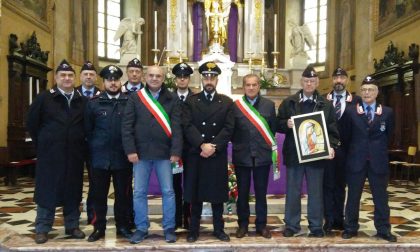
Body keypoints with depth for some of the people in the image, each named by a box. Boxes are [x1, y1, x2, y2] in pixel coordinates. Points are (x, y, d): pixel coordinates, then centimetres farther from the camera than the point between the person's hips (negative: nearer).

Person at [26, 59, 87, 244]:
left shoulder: (82, 101, 6)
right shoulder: (44, 98, -1)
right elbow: (31, 123, 3)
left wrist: (79, 144, 7)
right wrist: (43, 145, 3)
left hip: (74, 155, 2)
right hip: (50, 155, -2)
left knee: (73, 192, 10)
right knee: (47, 191, 5)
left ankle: (72, 226, 22)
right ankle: (42, 229, 16)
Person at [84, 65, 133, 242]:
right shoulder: (94, 103, 5)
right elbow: (88, 130, 7)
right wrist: (94, 149, 5)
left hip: (122, 157, -1)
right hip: (100, 157, 1)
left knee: (122, 194, 9)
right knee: (99, 194, 8)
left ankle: (123, 227, 23)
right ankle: (99, 228, 22)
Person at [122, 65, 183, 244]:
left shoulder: (172, 99, 3)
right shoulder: (135, 97, 4)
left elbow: (176, 127, -2)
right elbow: (126, 126, -1)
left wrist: (176, 151, -10)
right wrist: (130, 150, -9)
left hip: (164, 153, 0)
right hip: (141, 152, 1)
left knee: (168, 191, 5)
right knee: (139, 192, 7)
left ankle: (169, 228, 18)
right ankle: (141, 228, 20)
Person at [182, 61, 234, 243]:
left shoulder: (227, 102, 7)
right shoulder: (190, 101, 5)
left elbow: (228, 129, -3)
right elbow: (187, 127, -6)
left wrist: (213, 146, -15)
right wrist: (202, 145, -18)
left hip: (218, 156, 1)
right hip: (195, 154, 0)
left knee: (217, 193, 7)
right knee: (195, 194, 5)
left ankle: (219, 229, 20)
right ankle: (193, 229, 17)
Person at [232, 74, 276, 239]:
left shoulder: (269, 105, 4)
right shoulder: (235, 105, 1)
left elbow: (273, 128, 6)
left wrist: (268, 144, 2)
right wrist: (237, 143, 0)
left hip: (262, 155, 1)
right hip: (242, 155, 0)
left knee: (261, 192, 9)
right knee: (242, 192, 9)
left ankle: (261, 225, 21)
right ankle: (243, 224, 22)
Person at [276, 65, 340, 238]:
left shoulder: (326, 104, 5)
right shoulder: (288, 102, 5)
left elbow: (332, 129, 3)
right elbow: (278, 124, 5)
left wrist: (331, 146, -12)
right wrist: (287, 124, -16)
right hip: (294, 153, 0)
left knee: (316, 191, 8)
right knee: (293, 191, 7)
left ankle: (316, 226, 20)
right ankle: (291, 225, 18)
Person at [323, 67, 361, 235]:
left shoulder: (356, 100, 3)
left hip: (345, 149, 1)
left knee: (340, 185, 13)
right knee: (328, 185, 5)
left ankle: (338, 219, 23)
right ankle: (329, 220, 12)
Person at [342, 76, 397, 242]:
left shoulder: (387, 112, 4)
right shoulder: (351, 112, 1)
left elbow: (389, 135, 10)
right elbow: (347, 135, 5)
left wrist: (379, 150, 8)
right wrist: (354, 151, 5)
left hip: (378, 161, 1)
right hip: (356, 160, 0)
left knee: (381, 197, 8)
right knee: (353, 197, 7)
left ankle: (383, 230, 19)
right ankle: (350, 228, 18)